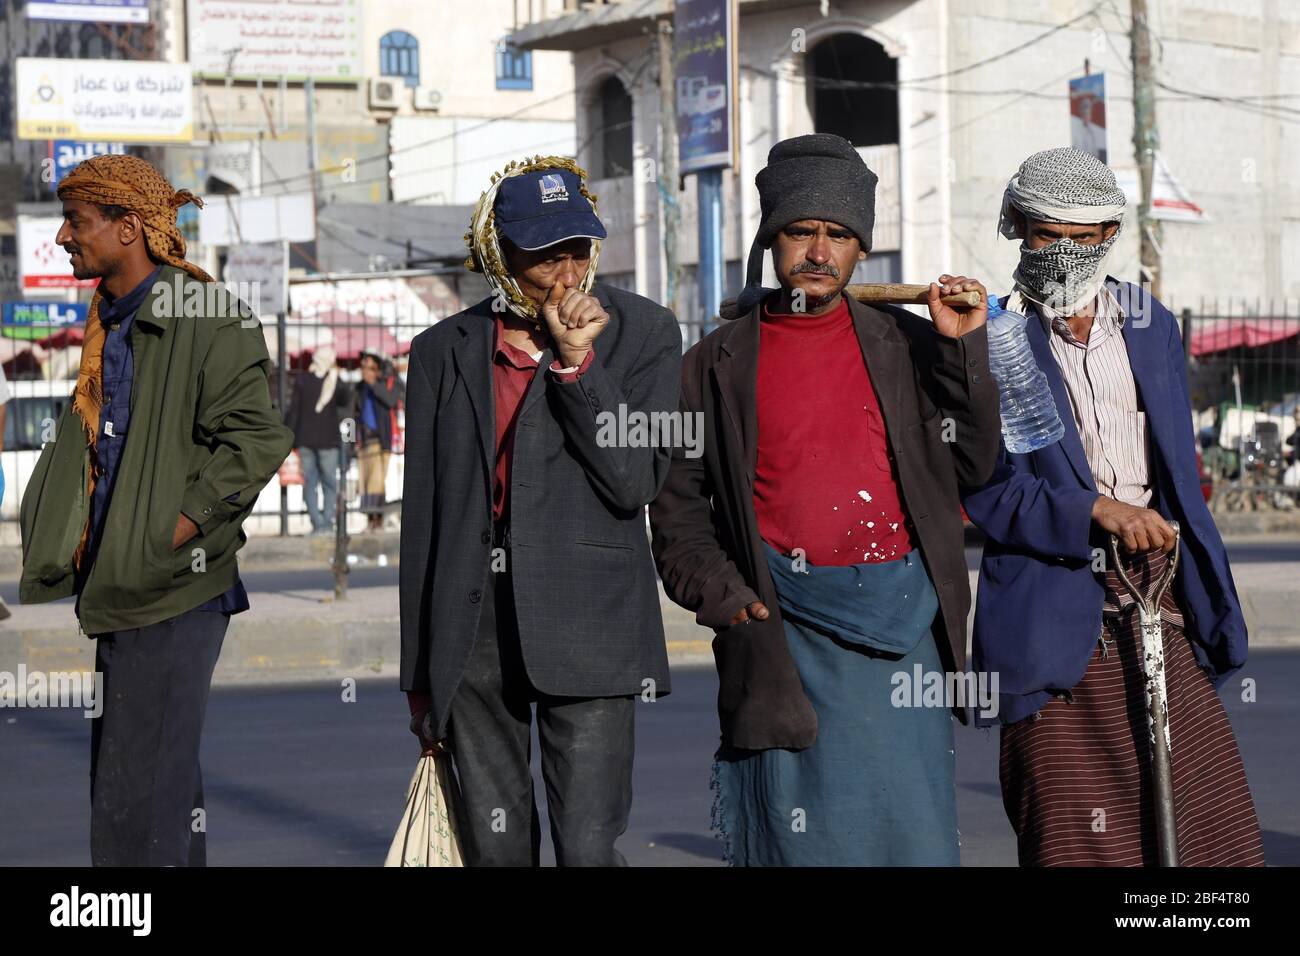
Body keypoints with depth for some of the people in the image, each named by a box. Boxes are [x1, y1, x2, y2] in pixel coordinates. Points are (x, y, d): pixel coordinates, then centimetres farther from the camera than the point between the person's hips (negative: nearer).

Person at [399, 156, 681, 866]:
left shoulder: (642, 333, 4)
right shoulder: (444, 351, 9)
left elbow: (636, 482, -5)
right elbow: (421, 517, 12)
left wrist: (576, 362, -12)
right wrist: (420, 674, 12)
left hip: (587, 628, -2)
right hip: (471, 633, 3)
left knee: (587, 848, -10)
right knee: (494, 848, 6)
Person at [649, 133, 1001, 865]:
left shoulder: (909, 346, 12)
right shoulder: (718, 365, 9)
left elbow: (973, 464, 7)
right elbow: (677, 502, 9)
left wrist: (964, 348, -1)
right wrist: (723, 596, -5)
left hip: (903, 620, 1)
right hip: (788, 631, -1)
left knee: (914, 830, 1)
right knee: (803, 832, -1)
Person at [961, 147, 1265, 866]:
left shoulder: (1150, 325, 15)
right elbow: (987, 491, -9)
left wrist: (1203, 600, 16)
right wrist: (1096, 511, -22)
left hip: (1158, 609, 5)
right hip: (1059, 623, -5)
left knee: (1215, 830, 2)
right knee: (1074, 842, -3)